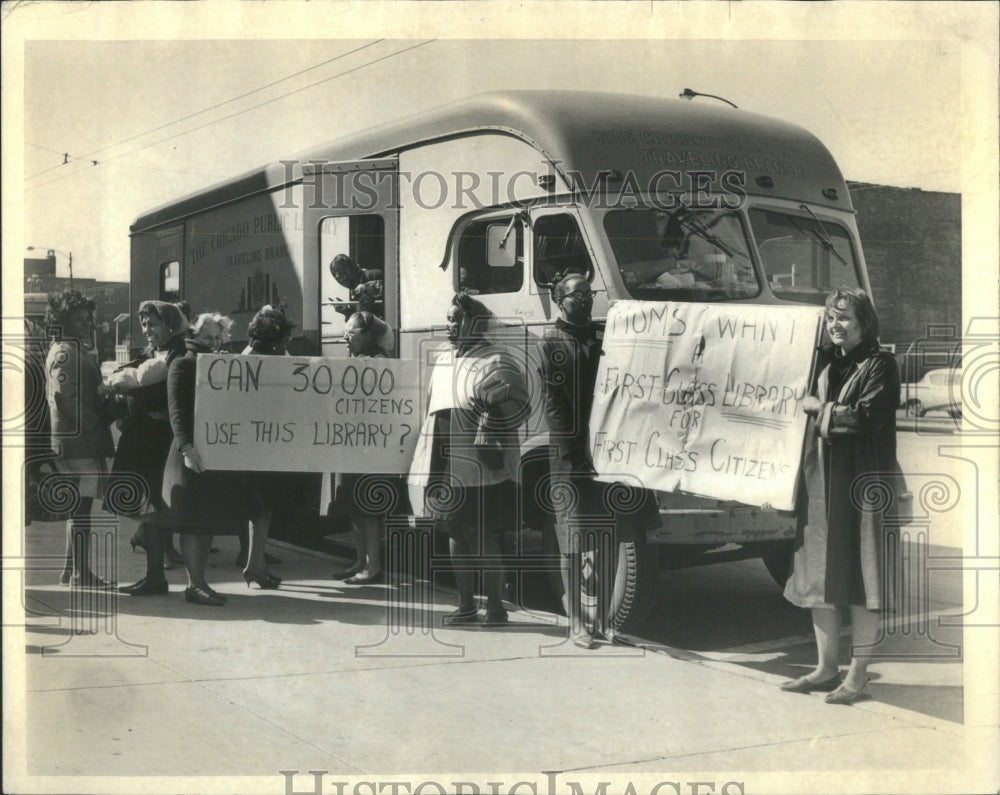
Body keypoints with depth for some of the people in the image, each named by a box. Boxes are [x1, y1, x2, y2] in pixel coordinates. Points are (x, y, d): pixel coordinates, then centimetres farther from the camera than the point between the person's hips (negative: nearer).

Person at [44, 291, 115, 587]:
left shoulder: (75, 350, 20)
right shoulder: (65, 353, -12)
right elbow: (65, 397, -22)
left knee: (79, 507, 14)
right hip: (78, 442, -11)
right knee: (81, 506, -7)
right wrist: (92, 422, -16)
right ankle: (80, 573, -3)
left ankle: (72, 569, 21)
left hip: (82, 440, 11)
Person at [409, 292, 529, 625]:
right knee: (456, 535, 12)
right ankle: (466, 604, 22)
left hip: (483, 466, -8)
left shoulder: (496, 363, -8)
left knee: (484, 539, -4)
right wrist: (430, 465, 19)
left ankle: (495, 607, 7)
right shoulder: (444, 363, 16)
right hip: (449, 467, 8)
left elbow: (517, 407, -15)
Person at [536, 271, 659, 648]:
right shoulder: (550, 343, -2)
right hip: (571, 456, -5)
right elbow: (554, 405, -9)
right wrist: (575, 455, -15)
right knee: (572, 542, 1)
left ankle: (603, 618, 18)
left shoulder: (605, 334, 13)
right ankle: (576, 622, 9)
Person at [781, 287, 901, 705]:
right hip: (820, 479, 7)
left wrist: (820, 408, -9)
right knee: (820, 574, 9)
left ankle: (858, 674, 7)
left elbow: (868, 417, -17)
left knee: (860, 577, -1)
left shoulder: (880, 365, -5)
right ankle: (826, 668, 20)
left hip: (862, 482, -7)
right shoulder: (824, 362, 15)